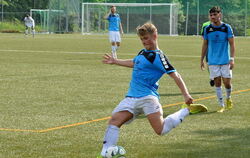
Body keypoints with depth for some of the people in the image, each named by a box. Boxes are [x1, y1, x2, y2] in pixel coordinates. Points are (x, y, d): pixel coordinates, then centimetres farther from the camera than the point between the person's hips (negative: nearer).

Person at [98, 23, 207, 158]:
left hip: (147, 97, -7)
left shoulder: (158, 56, -8)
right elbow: (134, 63, 39)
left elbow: (175, 75, -11)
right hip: (131, 97, 7)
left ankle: (187, 110, 7)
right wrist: (115, 61, 46)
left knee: (161, 130, -13)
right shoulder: (143, 53, 17)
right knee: (114, 120, -11)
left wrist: (186, 95, -19)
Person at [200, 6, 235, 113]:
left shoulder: (227, 28, -3)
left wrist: (232, 59, -11)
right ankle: (221, 106, 6)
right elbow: (205, 45, 12)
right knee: (217, 82, -1)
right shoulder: (207, 29, 3)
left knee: (227, 82, -2)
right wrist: (202, 59, 11)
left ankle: (229, 98, 28)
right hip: (213, 61, 1)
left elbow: (232, 44, -2)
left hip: (225, 60, -1)